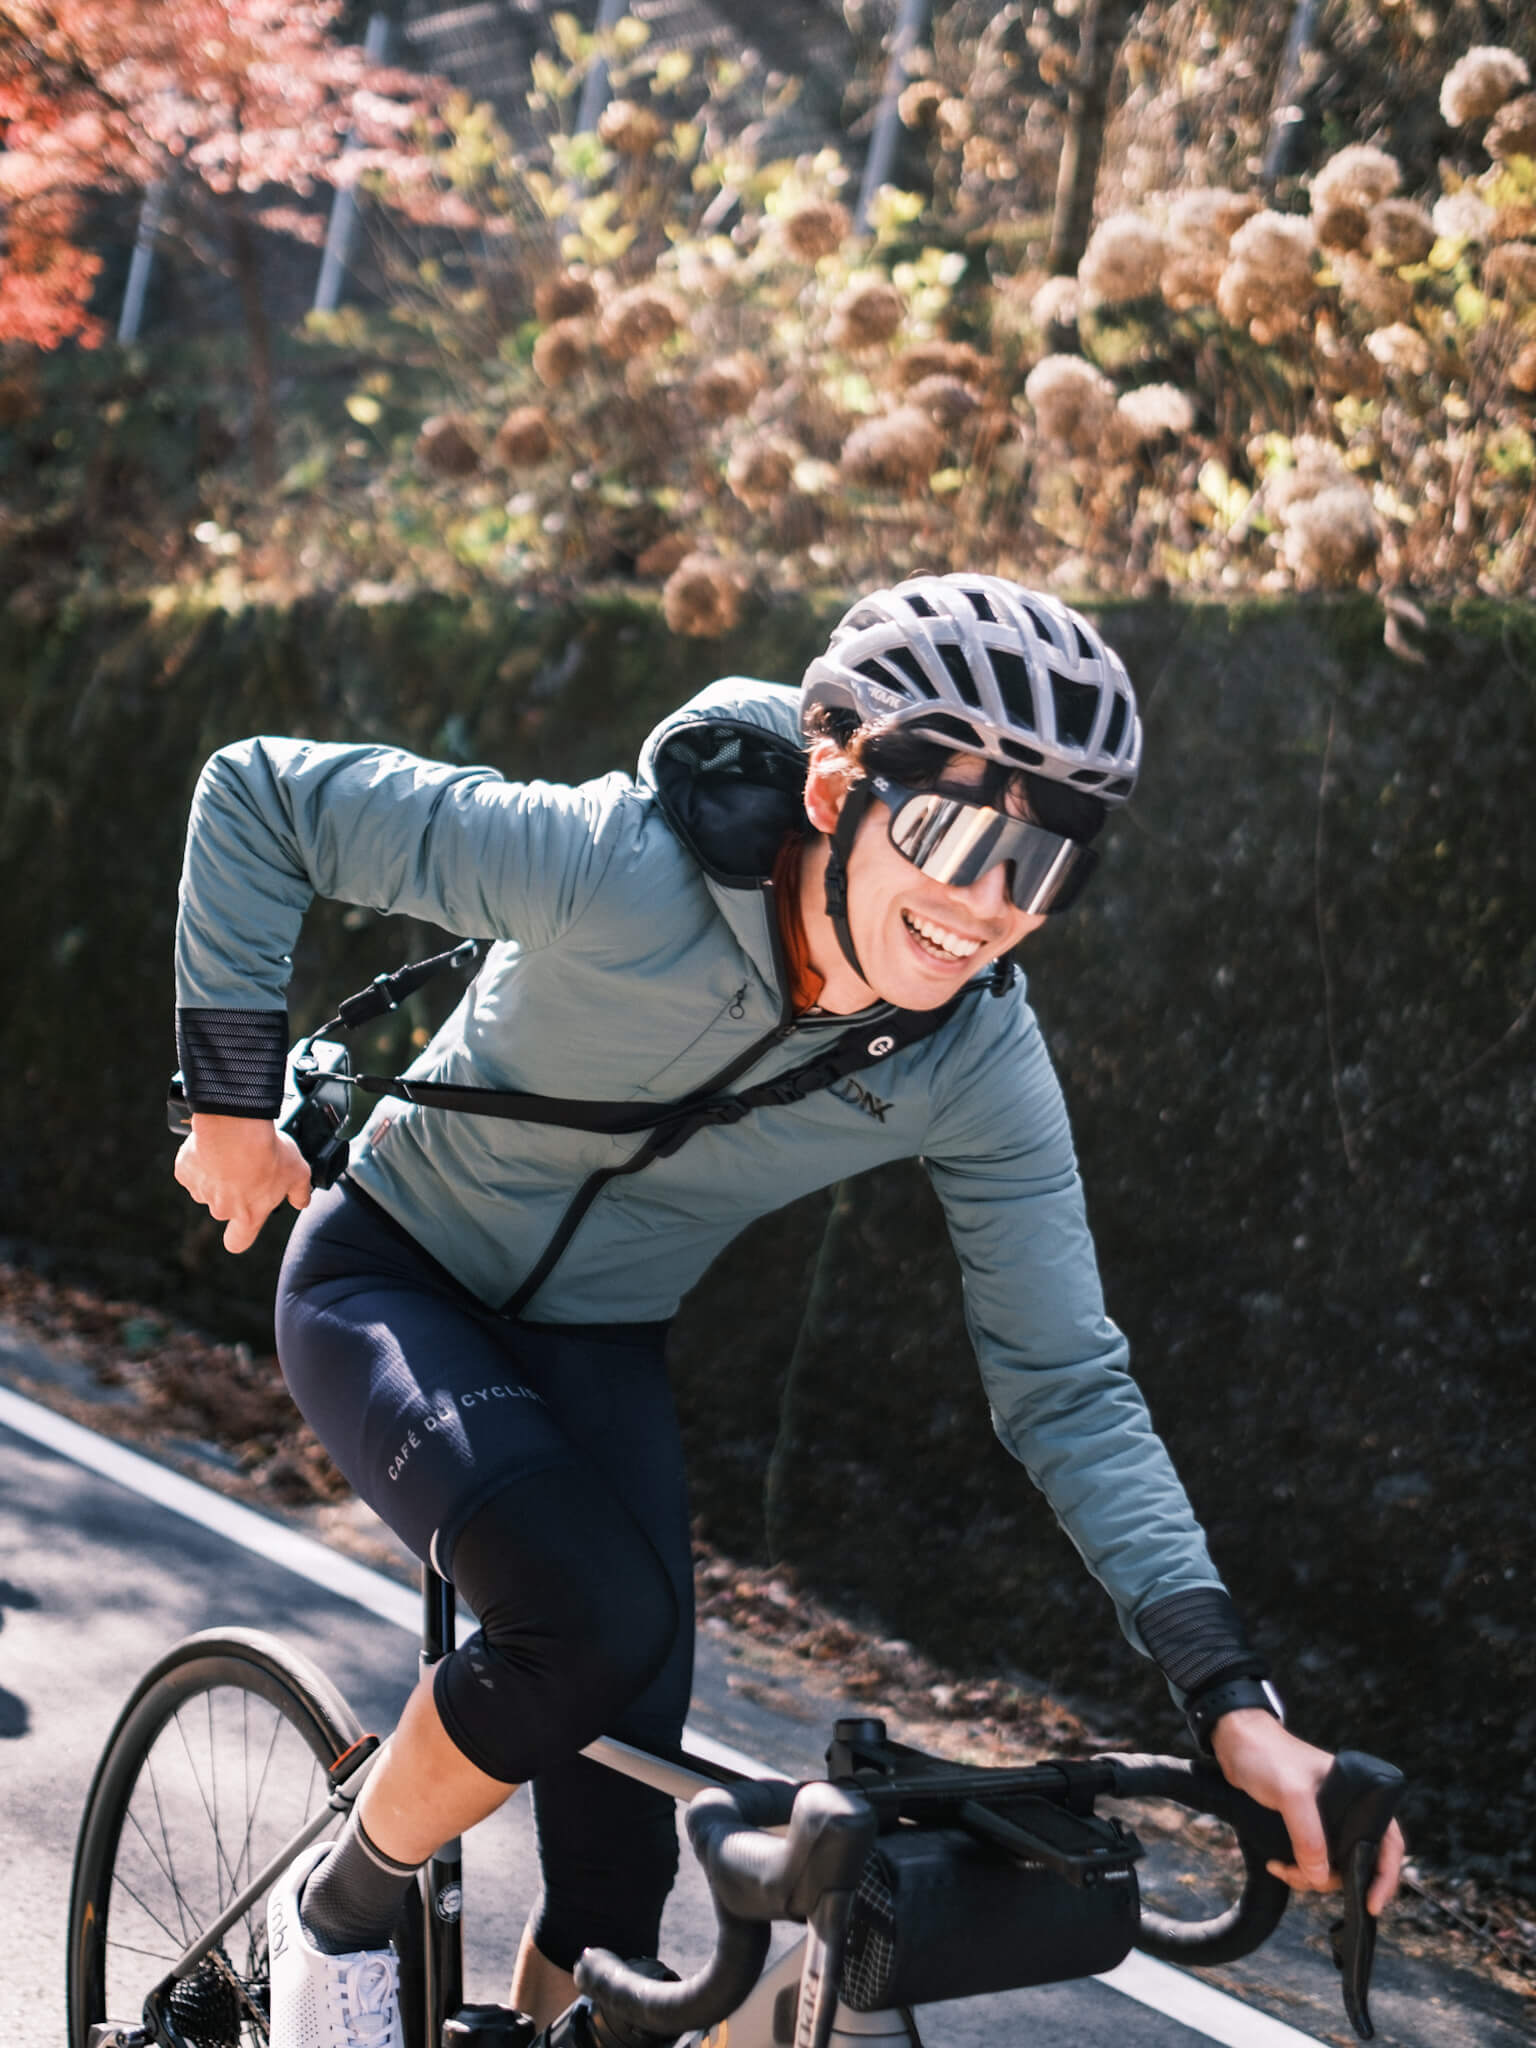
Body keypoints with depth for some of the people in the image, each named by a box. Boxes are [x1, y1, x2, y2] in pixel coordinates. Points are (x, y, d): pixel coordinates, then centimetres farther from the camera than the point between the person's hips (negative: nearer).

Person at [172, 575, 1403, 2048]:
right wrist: (233, 1098, -16)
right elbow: (260, 795, -24)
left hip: (597, 1347, 4)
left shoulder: (981, 1070, -21)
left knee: (623, 1860, -3)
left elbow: (1068, 1389, -17)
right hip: (393, 1281, -4)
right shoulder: (617, 868, -34)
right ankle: (337, 1912, -2)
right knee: (594, 1620, -30)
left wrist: (1231, 1698, -27)